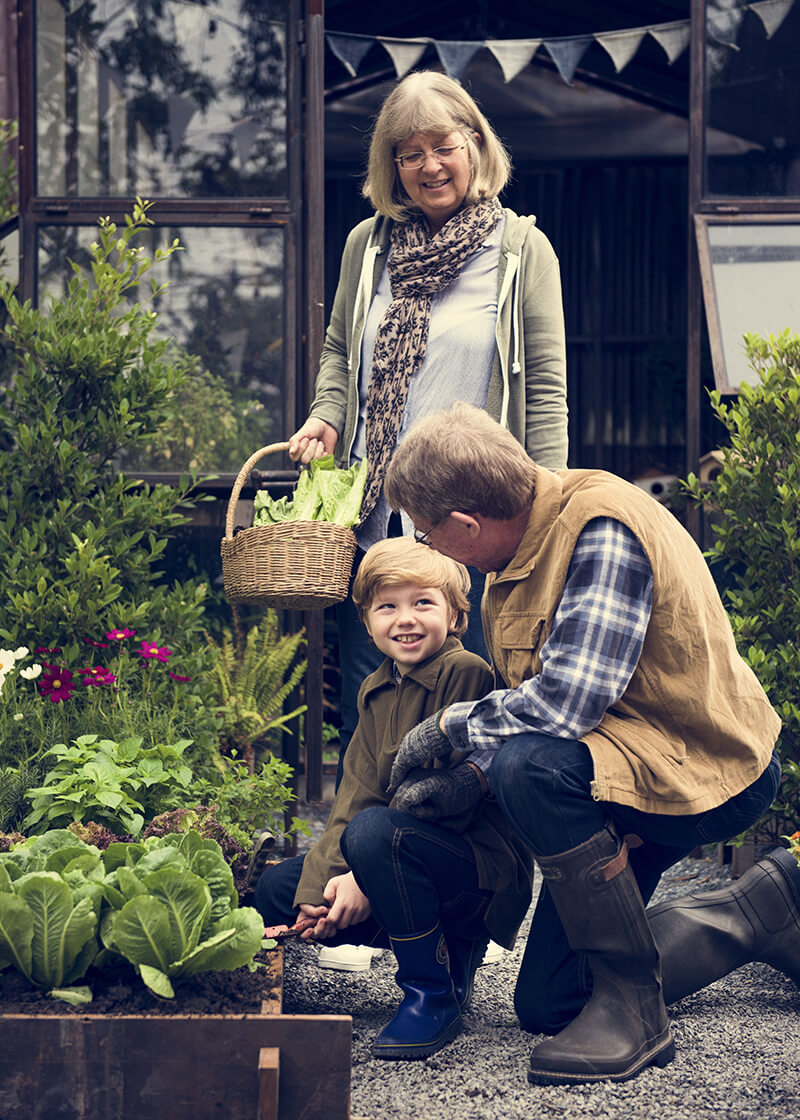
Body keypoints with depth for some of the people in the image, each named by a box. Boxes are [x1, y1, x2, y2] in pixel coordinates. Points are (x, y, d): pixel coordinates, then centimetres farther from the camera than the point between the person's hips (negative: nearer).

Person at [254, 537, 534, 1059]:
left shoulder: (466, 673, -14)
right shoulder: (376, 692, 11)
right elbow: (357, 791, 4)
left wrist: (367, 880, -22)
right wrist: (327, 879, -13)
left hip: (483, 865, -9)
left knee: (375, 832, -35)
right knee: (276, 889, 4)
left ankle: (433, 993, -19)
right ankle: (450, 952, 5)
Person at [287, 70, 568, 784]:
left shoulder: (521, 248, 1)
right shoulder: (368, 244, 10)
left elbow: (546, 389, -1)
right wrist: (326, 418, 2)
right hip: (374, 511, 3)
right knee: (364, 691, 9)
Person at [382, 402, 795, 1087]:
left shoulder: (602, 528, -25)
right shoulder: (516, 554, 4)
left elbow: (566, 701, -34)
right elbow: (527, 705, 13)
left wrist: (449, 725, -18)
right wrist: (469, 783, -4)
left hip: (709, 769, -10)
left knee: (532, 766, -37)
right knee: (547, 1004, 12)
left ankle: (632, 1007, -21)